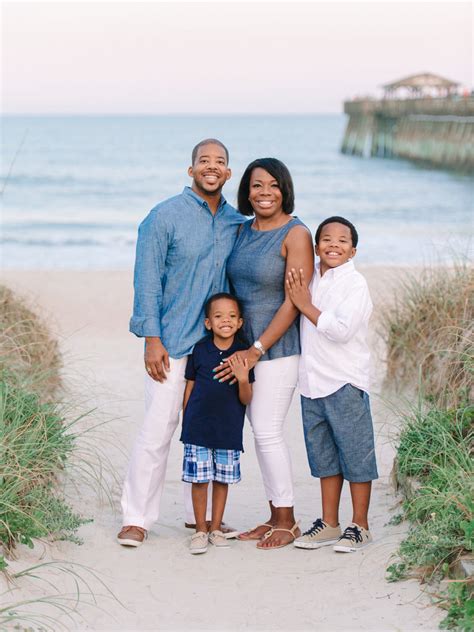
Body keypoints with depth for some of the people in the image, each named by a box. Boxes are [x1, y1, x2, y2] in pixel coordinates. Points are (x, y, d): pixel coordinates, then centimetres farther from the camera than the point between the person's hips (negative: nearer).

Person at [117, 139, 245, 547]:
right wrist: (152, 340, -14)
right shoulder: (165, 217, -6)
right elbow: (147, 281, -8)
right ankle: (137, 518, 3)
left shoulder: (237, 223, 8)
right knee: (158, 428, -7)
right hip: (172, 343, -5)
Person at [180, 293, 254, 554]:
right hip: (198, 427, 0)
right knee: (199, 479, 2)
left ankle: (216, 528, 23)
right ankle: (200, 530, 15)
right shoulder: (200, 350, -3)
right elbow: (189, 387, 7)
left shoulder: (243, 354, -4)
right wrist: (186, 422, 7)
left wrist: (243, 379, -21)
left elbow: (246, 400, -2)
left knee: (222, 479, 10)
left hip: (229, 430, 1)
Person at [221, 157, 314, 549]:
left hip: (278, 348, -7)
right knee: (261, 432, 10)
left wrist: (257, 349, -17)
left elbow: (294, 302, -16)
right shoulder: (244, 231, 10)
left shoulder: (295, 234, -12)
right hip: (245, 347, 7)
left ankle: (287, 522, 5)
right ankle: (275, 518, 19)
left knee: (267, 431, -7)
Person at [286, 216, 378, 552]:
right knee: (324, 457, 13)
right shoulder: (310, 281, 11)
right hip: (312, 383, 7)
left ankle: (359, 525, 10)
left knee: (355, 454, 1)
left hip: (346, 383, -7)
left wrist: (306, 306, -14)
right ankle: (329, 524, 22)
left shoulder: (355, 284, -10)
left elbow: (342, 330, -21)